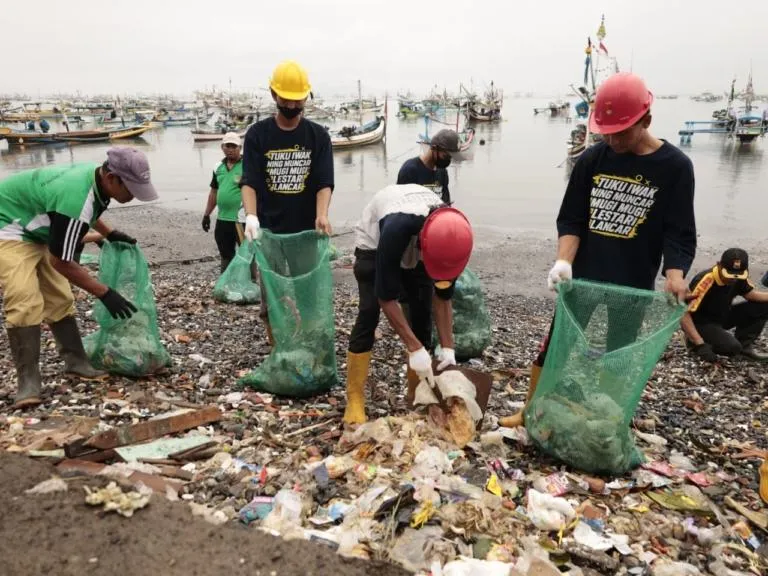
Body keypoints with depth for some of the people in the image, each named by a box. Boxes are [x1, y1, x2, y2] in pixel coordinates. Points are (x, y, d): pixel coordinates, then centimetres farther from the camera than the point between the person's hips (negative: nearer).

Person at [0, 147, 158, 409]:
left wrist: (110, 233, 11)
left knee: (59, 298, 7)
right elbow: (61, 261, -28)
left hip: (36, 231, 10)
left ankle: (76, 362, 15)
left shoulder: (96, 176, -9)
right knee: (25, 302, -22)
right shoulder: (75, 198, -37)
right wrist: (105, 293, -23)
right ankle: (28, 381, -16)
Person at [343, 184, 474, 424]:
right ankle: (354, 400, -10)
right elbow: (386, 298, -38)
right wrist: (415, 348, -39)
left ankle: (417, 393, 7)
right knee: (369, 313, -17)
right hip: (374, 243, -4)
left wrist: (447, 347, -22)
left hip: (414, 249, 4)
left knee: (422, 314, -6)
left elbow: (443, 297, -17)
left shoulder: (451, 234, -30)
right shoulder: (396, 227, -46)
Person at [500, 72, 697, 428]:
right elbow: (571, 219, -1)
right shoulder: (592, 159, -2)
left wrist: (675, 276, -26)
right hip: (581, 277, 2)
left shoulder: (674, 167, -7)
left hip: (633, 285, -2)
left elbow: (679, 234, -7)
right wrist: (563, 261, -17)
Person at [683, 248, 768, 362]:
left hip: (722, 317, 7)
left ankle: (744, 345, 9)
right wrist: (700, 344, -34)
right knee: (732, 347, -28)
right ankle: (695, 341, -2)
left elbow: (751, 294, 9)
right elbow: (684, 314, -33)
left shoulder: (738, 277, -10)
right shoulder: (705, 281, -33)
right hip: (702, 323, -7)